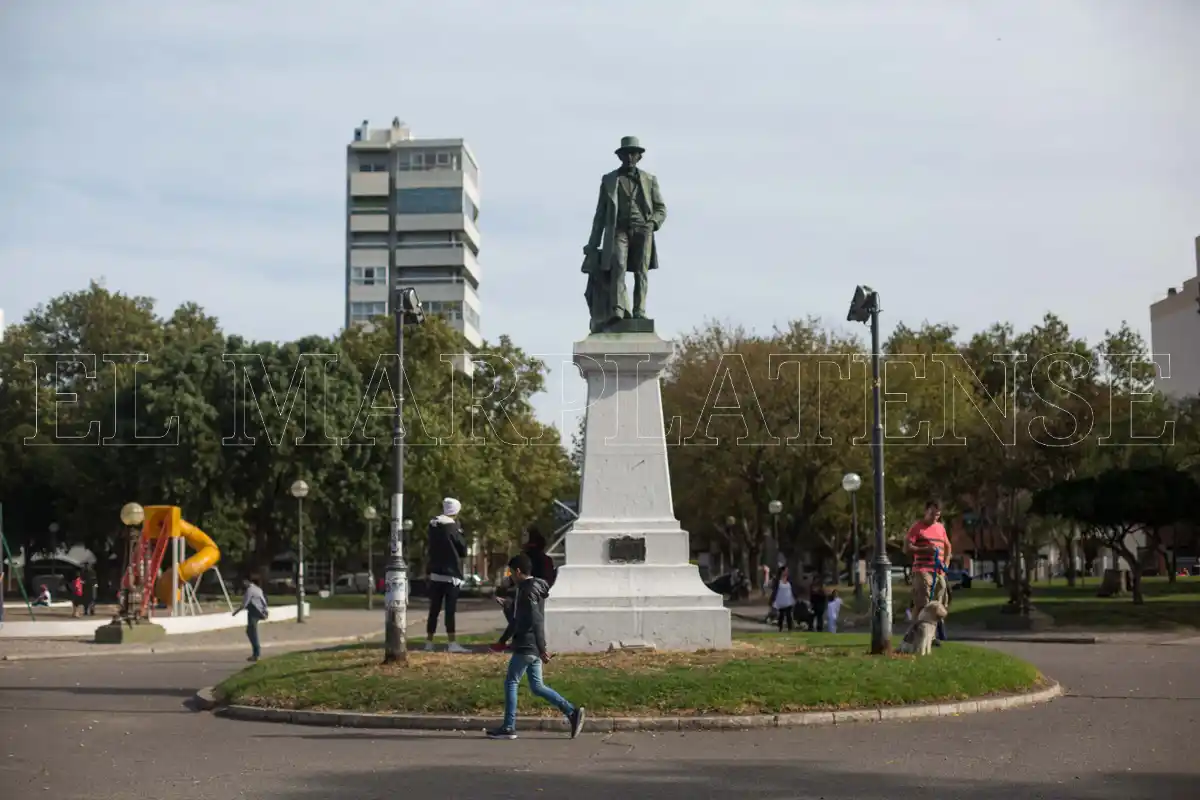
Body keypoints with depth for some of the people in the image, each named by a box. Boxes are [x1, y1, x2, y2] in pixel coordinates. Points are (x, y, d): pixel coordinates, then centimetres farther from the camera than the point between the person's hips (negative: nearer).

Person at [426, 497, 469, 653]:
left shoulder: (433, 526, 7)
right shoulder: (453, 528, -12)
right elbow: (463, 550, -3)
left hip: (435, 573, 6)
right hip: (451, 574, -6)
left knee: (434, 610, 9)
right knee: (450, 610, -8)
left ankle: (429, 642, 11)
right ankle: (452, 644, -11)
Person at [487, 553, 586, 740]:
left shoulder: (528, 592, -15)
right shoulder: (530, 589, 17)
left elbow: (537, 621, -23)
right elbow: (517, 620, 27)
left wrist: (542, 650, -26)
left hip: (525, 648, -9)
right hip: (533, 648, 9)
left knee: (511, 683, 0)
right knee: (537, 686, 9)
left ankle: (508, 728, 4)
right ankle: (572, 712, 2)